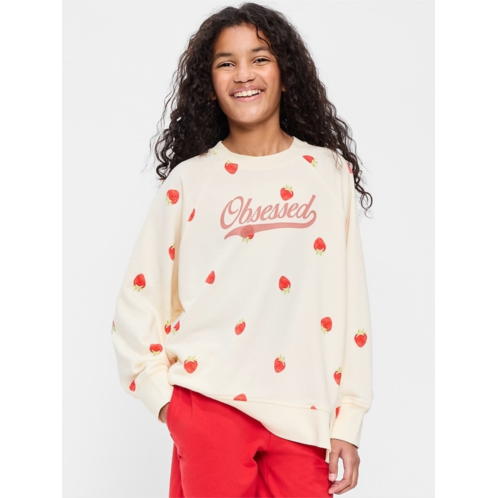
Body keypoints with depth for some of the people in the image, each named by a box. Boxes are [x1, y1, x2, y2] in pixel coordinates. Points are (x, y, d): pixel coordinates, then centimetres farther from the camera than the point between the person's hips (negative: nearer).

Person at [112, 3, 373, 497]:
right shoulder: (189, 181, 2)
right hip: (211, 406, -1)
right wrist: (165, 397, -1)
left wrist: (348, 424, 1)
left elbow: (352, 304, 4)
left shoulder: (329, 173, 4)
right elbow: (137, 306, 6)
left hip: (305, 417, 1)